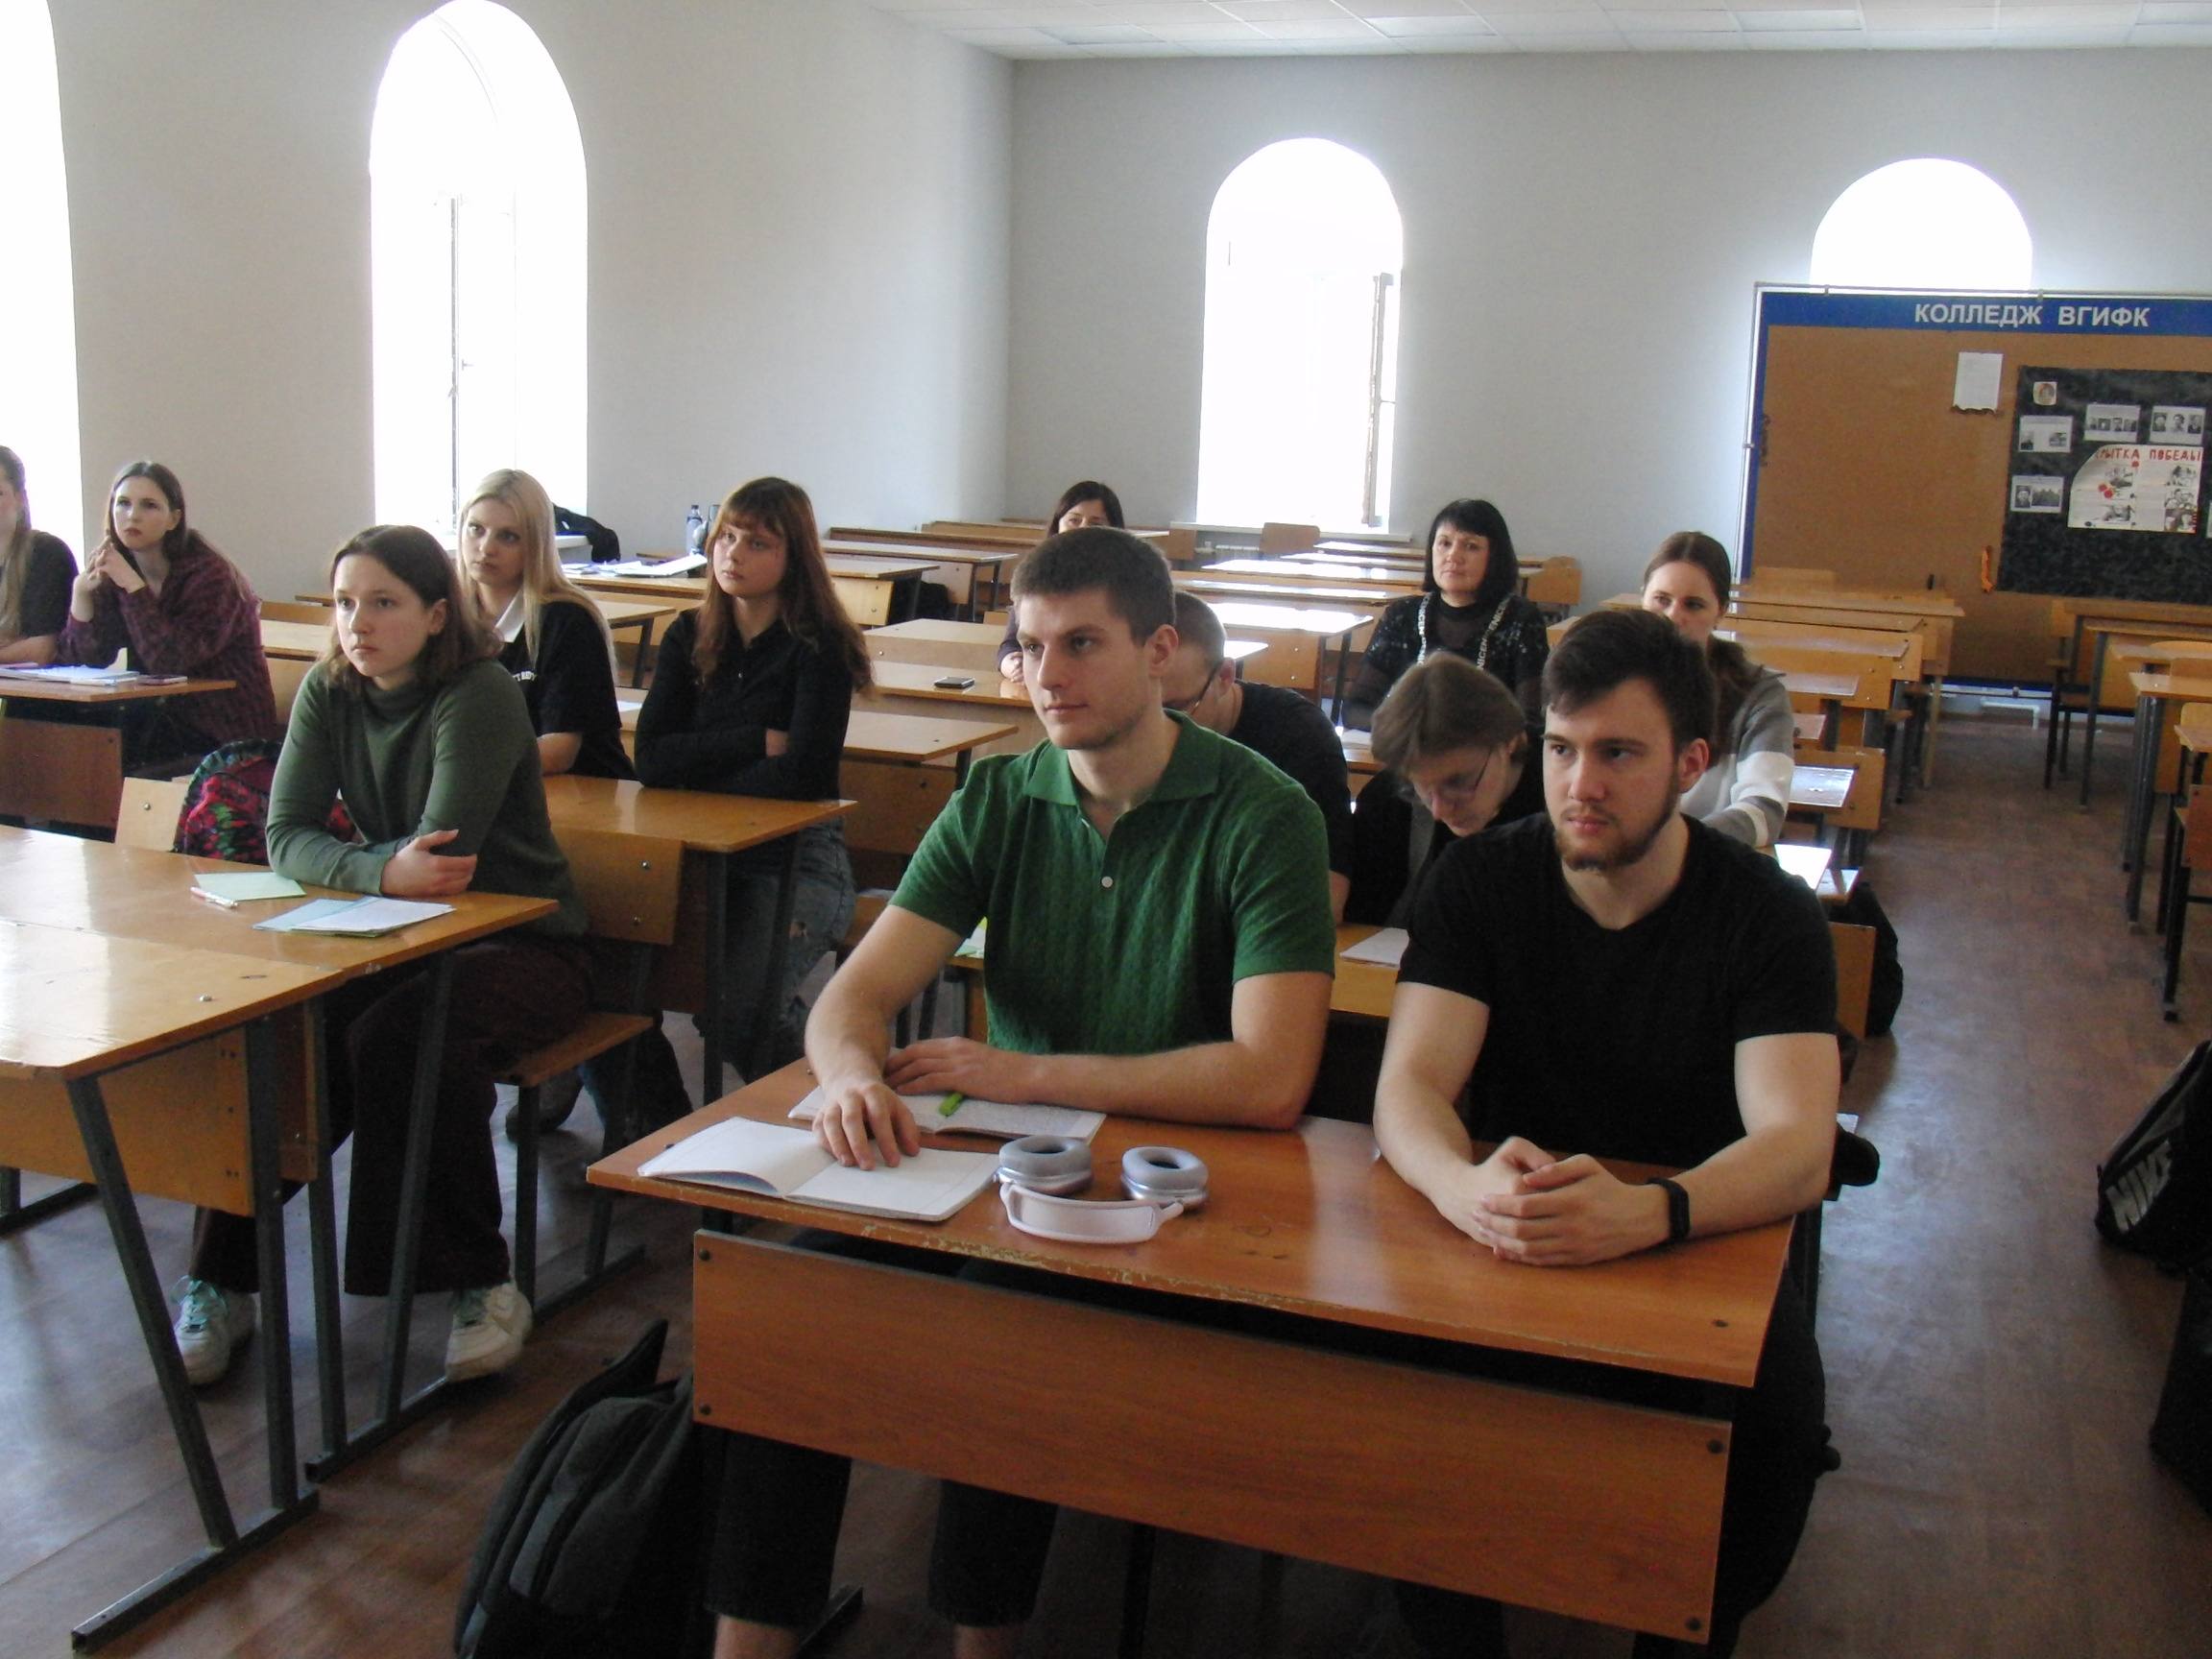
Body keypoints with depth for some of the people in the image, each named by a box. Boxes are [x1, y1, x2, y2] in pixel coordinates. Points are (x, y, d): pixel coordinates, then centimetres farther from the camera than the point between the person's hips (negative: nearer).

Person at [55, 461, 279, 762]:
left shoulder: (209, 574, -15)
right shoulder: (114, 567, 4)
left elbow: (171, 660, -24)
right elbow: (92, 657, -2)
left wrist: (134, 586, -26)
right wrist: (81, 591, -16)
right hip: (163, 720, 6)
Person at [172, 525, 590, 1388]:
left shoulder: (481, 696, -17)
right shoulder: (329, 693, 2)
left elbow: (442, 856, -24)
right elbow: (286, 837, -9)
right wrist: (385, 872, -26)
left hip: (523, 943, -5)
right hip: (396, 940, 5)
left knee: (398, 1041, -33)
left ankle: (481, 1283, -18)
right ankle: (222, 1277, -7)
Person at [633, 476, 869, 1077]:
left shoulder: (820, 647, -6)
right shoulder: (688, 637, 9)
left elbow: (803, 775, -16)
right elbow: (651, 758, -3)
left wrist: (696, 770, -7)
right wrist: (760, 742, -12)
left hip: (797, 853, -4)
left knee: (730, 1010, -25)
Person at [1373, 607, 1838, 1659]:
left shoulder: (1769, 917, -9)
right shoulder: (1478, 883, -5)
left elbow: (1798, 1148, -22)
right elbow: (1408, 1084, -15)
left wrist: (1647, 1214, -44)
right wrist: (1464, 1187, -40)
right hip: (1496, 1249, 1)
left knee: (1778, 1416, -27)